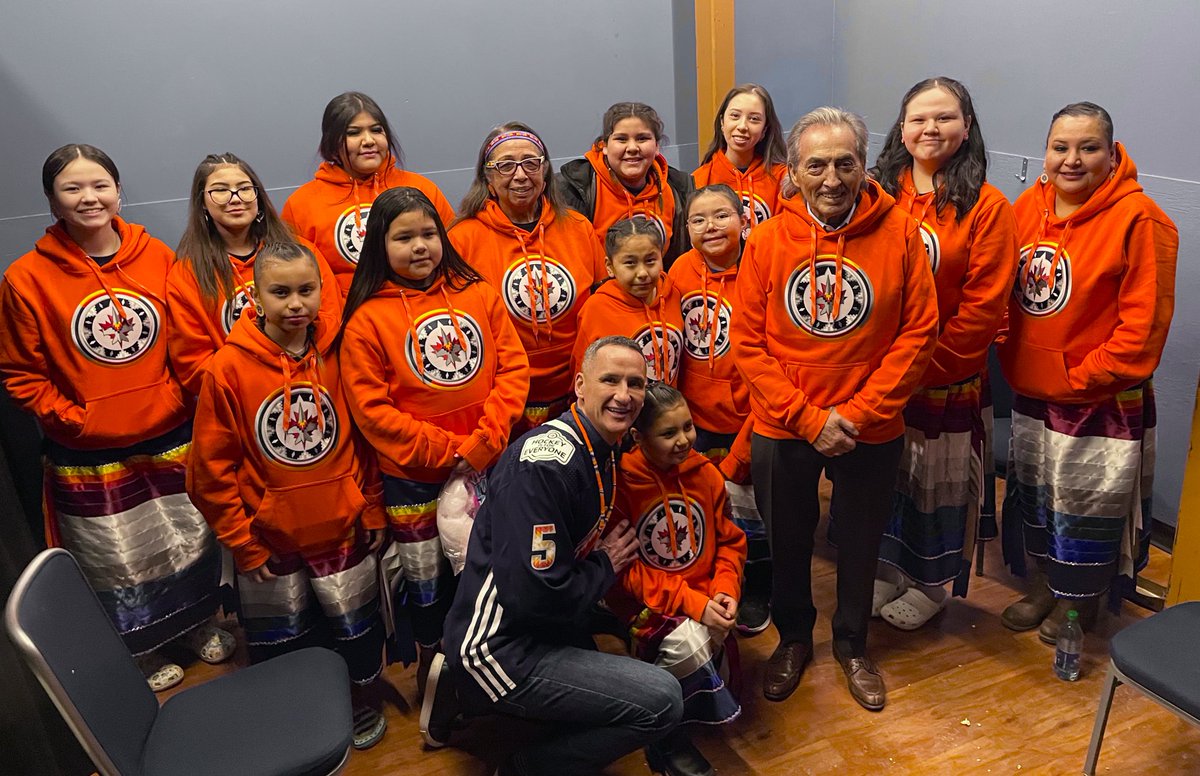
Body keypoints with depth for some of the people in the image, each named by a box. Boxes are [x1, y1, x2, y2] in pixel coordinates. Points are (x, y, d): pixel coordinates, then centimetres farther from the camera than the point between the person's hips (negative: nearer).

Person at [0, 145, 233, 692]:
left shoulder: (158, 257, -4)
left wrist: (179, 399, -7)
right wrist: (74, 420, -12)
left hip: (171, 439, 2)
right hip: (88, 457, -2)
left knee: (191, 542, 18)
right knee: (118, 563, 13)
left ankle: (199, 625, 44)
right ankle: (141, 654, 38)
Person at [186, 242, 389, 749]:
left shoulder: (339, 355, -11)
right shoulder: (228, 369, -16)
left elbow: (366, 440, 0)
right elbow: (212, 472, -9)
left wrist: (373, 512, 2)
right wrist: (243, 544, -7)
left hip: (343, 532, 1)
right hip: (268, 542, -1)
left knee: (356, 631, 19)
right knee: (280, 646, 19)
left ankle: (359, 697, 45)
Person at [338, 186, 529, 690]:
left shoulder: (477, 294, 0)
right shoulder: (367, 319, -8)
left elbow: (513, 367, -2)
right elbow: (371, 408, -11)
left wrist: (485, 441, -13)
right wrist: (445, 450, -16)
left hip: (486, 466, 2)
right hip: (412, 477, -2)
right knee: (424, 578, 14)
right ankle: (431, 666, 38)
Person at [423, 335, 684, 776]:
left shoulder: (604, 452, 4)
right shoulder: (546, 462, -25)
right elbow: (535, 597, -27)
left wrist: (615, 556, 0)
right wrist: (606, 566, -12)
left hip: (540, 628, 9)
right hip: (498, 647, -9)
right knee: (662, 701, -16)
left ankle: (463, 692, 21)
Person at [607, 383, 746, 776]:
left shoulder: (706, 473, 1)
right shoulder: (621, 482, -15)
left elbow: (730, 542, 9)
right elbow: (624, 571, -14)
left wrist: (725, 592, -10)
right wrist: (691, 604, -21)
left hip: (704, 598, 5)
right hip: (645, 602, -4)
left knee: (715, 639, -25)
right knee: (689, 641, -31)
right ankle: (667, 741, -2)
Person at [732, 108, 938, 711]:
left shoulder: (899, 234, -9)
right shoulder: (766, 240, -8)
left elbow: (917, 334, -8)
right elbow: (748, 344, -8)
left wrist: (859, 412, -15)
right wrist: (808, 418, -15)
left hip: (872, 431, 0)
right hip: (781, 431, 1)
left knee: (860, 545, 18)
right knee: (787, 543, 18)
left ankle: (852, 643, 43)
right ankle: (793, 637, 43)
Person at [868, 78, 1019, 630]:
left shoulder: (986, 206, -8)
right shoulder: (878, 193, 3)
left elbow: (983, 305, -11)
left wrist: (926, 362, -13)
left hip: (947, 379, -3)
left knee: (939, 480, 11)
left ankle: (931, 585, 31)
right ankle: (885, 569, 35)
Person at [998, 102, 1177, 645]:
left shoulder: (1139, 220, -17)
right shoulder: (1028, 207, 0)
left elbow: (1143, 324, -17)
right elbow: (1005, 294, 8)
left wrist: (1080, 377, -16)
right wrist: (1013, 361, -1)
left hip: (1102, 401, -5)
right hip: (1031, 392, 6)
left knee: (1087, 505, 11)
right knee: (1034, 495, 20)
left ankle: (1079, 600, 33)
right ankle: (1043, 585, 41)